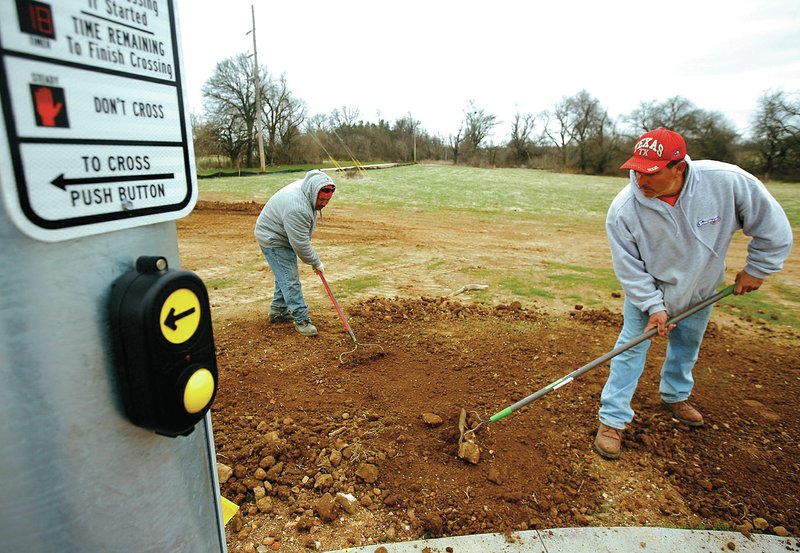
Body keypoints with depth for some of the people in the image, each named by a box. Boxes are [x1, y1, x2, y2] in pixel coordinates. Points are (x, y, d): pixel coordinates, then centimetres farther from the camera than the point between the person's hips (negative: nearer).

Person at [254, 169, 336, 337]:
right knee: (290, 279, -10)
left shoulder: (307, 190, -5)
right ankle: (301, 320, -4)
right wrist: (316, 262, -17)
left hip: (284, 236, 10)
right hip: (272, 239, -10)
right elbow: (301, 244, -30)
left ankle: (278, 311, 29)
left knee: (285, 276, 17)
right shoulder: (296, 209, -36)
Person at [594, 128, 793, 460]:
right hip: (647, 289, -2)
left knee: (687, 346, 21)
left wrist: (756, 269, -6)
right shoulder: (623, 209, -33)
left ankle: (675, 396, 48)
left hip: (701, 288, 3)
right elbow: (629, 267, -21)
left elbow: (772, 227, -13)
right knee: (631, 347, -4)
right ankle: (613, 419, 9)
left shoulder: (727, 181, -30)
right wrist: (652, 306, -22)